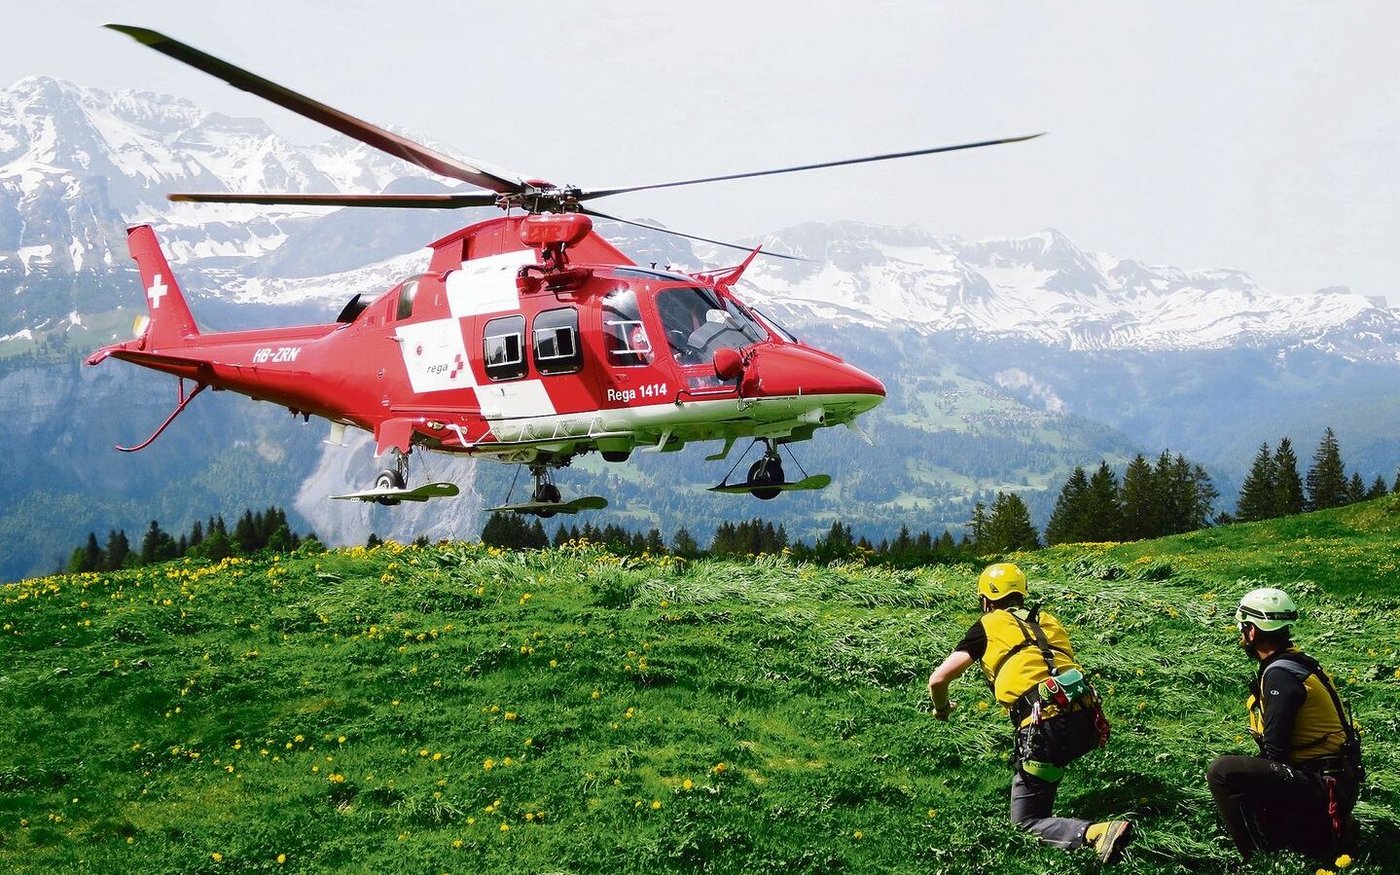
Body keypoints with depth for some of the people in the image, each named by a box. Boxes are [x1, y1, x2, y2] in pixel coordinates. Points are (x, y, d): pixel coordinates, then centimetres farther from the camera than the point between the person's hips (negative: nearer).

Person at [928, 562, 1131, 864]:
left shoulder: (988, 626, 12)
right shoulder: (1048, 621, 25)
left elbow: (937, 679, 12)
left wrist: (941, 708, 34)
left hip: (1047, 729, -6)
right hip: (1088, 723, 6)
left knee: (1026, 823, 5)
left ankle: (1099, 833, -20)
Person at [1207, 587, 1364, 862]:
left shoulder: (1280, 674, -17)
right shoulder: (1299, 662, 12)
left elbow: (1275, 749, -18)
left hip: (1319, 786, -10)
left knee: (1222, 771, -19)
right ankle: (1324, 835, 16)